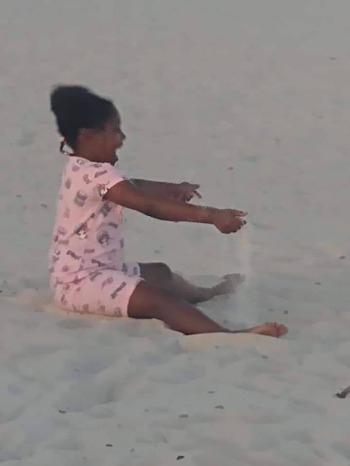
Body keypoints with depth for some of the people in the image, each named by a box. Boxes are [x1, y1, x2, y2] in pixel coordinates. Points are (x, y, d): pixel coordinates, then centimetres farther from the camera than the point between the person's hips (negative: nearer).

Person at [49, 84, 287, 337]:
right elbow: (150, 206, -32)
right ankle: (229, 336, -53)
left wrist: (173, 189, 28)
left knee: (160, 273, 34)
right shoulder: (93, 175, -23)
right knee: (158, 300, -32)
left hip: (99, 271, 12)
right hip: (80, 281, -12)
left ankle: (206, 294, 67)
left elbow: (135, 187, 31)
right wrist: (210, 215, -35)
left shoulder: (88, 171, 12)